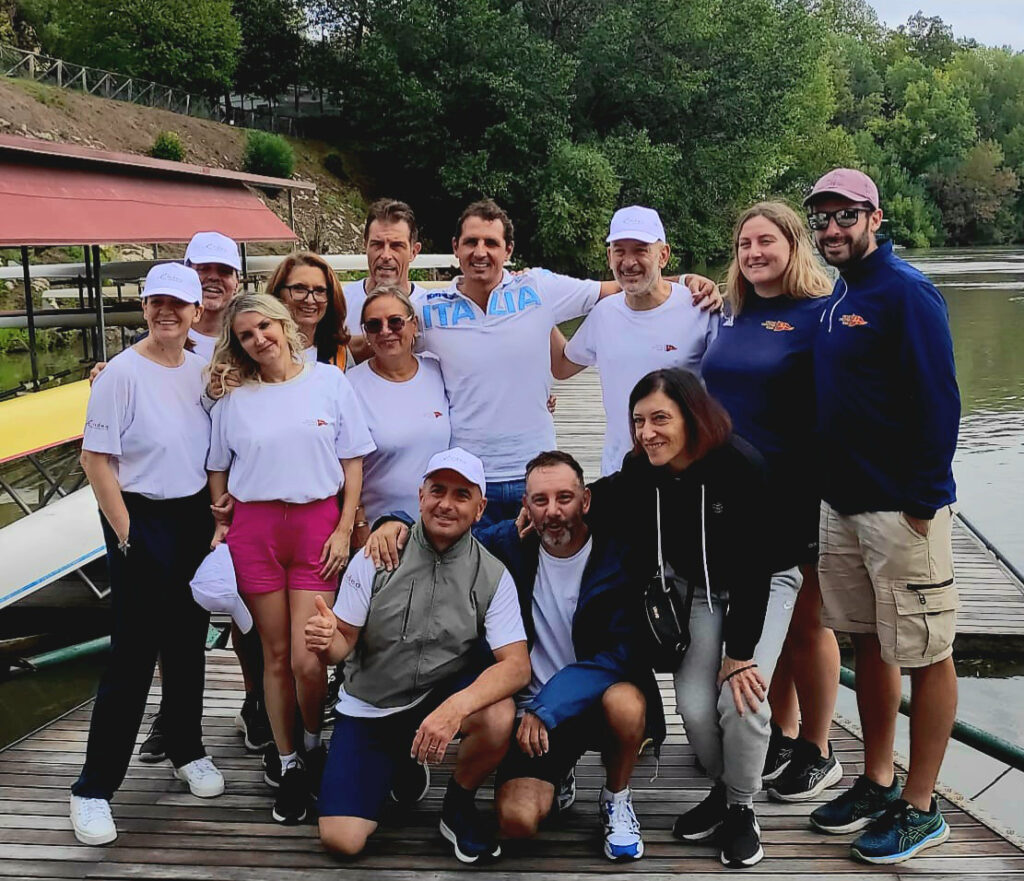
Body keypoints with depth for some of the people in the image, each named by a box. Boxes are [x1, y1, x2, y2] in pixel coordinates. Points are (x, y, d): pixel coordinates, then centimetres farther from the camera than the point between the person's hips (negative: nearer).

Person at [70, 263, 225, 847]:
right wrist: (125, 535, -13)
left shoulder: (205, 370, 5)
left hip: (197, 518, 5)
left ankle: (187, 750, 34)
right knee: (134, 656, -4)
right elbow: (96, 460, -11)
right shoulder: (123, 373, -11)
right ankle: (95, 788, 8)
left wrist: (219, 516, 7)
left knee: (189, 644, 16)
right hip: (143, 519, -5)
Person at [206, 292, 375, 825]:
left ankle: (313, 745, 20)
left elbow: (352, 460, 4)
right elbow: (218, 470, 15)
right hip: (255, 526, 2)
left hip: (317, 521, -2)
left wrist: (344, 530, -2)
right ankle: (288, 766, 21)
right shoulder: (234, 399, 7)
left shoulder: (329, 380, 3)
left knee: (306, 659, -8)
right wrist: (221, 528, 5)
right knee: (276, 655, 6)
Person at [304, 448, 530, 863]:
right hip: (369, 705, 0)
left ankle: (459, 806, 0)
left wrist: (454, 708, -38)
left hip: (445, 690, 0)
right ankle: (398, 761, 19)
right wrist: (327, 640, -31)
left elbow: (517, 665, -20)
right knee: (341, 840, -13)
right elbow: (344, 642, -5)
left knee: (499, 717, -33)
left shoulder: (492, 576, -11)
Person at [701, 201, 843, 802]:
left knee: (806, 622, 5)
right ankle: (782, 735, 30)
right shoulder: (733, 316, 11)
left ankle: (818, 752, 20)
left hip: (798, 492, -6)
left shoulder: (820, 313, -9)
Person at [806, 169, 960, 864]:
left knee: (924, 654, 2)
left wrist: (923, 500, -18)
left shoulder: (905, 292, -11)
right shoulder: (834, 297, 14)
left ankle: (920, 808, 13)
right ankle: (878, 782, 29)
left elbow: (939, 402, -16)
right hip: (841, 505, 8)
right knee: (869, 644, 16)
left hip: (901, 509, -8)